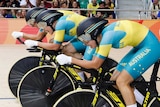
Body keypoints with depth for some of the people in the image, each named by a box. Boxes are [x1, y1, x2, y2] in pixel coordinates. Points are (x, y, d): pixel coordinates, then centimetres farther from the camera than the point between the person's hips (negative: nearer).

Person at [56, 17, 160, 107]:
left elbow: (95, 64, -17)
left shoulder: (107, 36, -24)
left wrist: (69, 60, -11)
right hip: (141, 46, 9)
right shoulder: (102, 34, 2)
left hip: (150, 46, -9)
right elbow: (95, 60, 10)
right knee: (114, 80, 8)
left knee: (121, 82, -12)